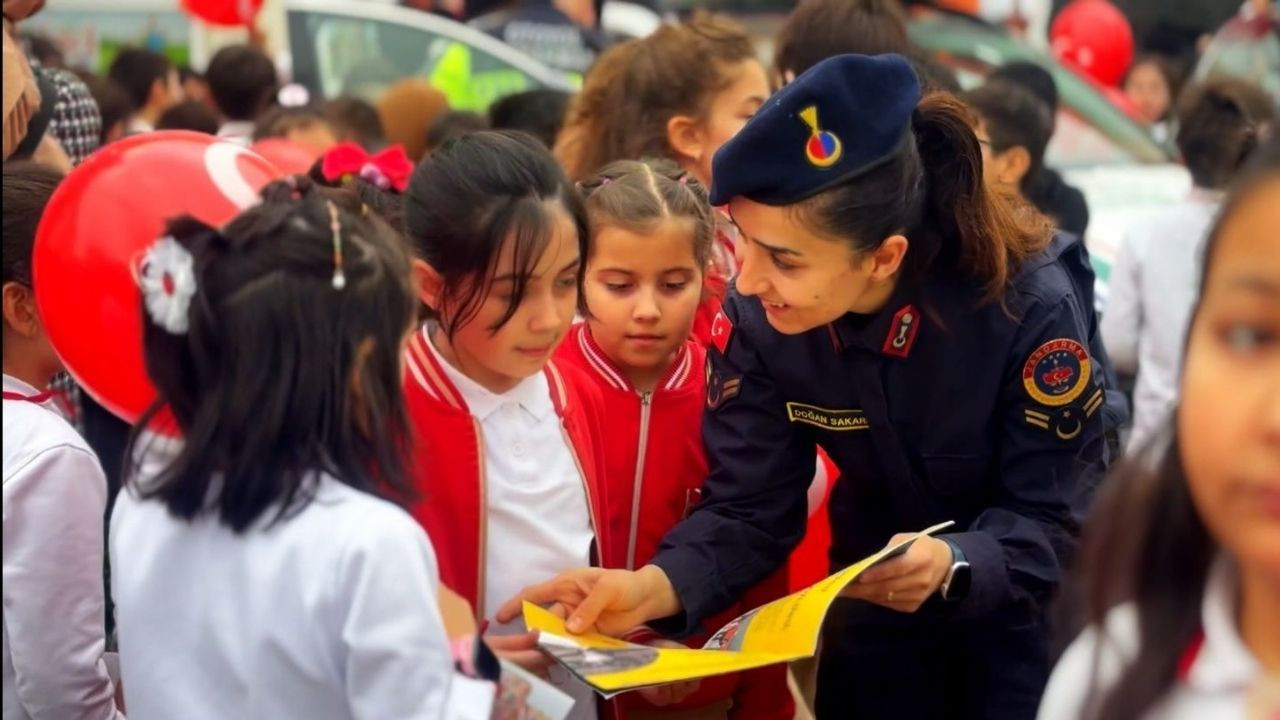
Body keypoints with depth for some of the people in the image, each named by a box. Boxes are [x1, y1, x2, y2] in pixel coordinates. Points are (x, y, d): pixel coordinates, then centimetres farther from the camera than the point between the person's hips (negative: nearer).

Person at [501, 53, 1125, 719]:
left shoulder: (1031, 307, -31)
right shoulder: (757, 319, -22)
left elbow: (1057, 520, -26)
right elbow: (749, 506, -17)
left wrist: (954, 566, -46)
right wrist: (653, 588, -37)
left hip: (1037, 598, -3)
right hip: (878, 600, 3)